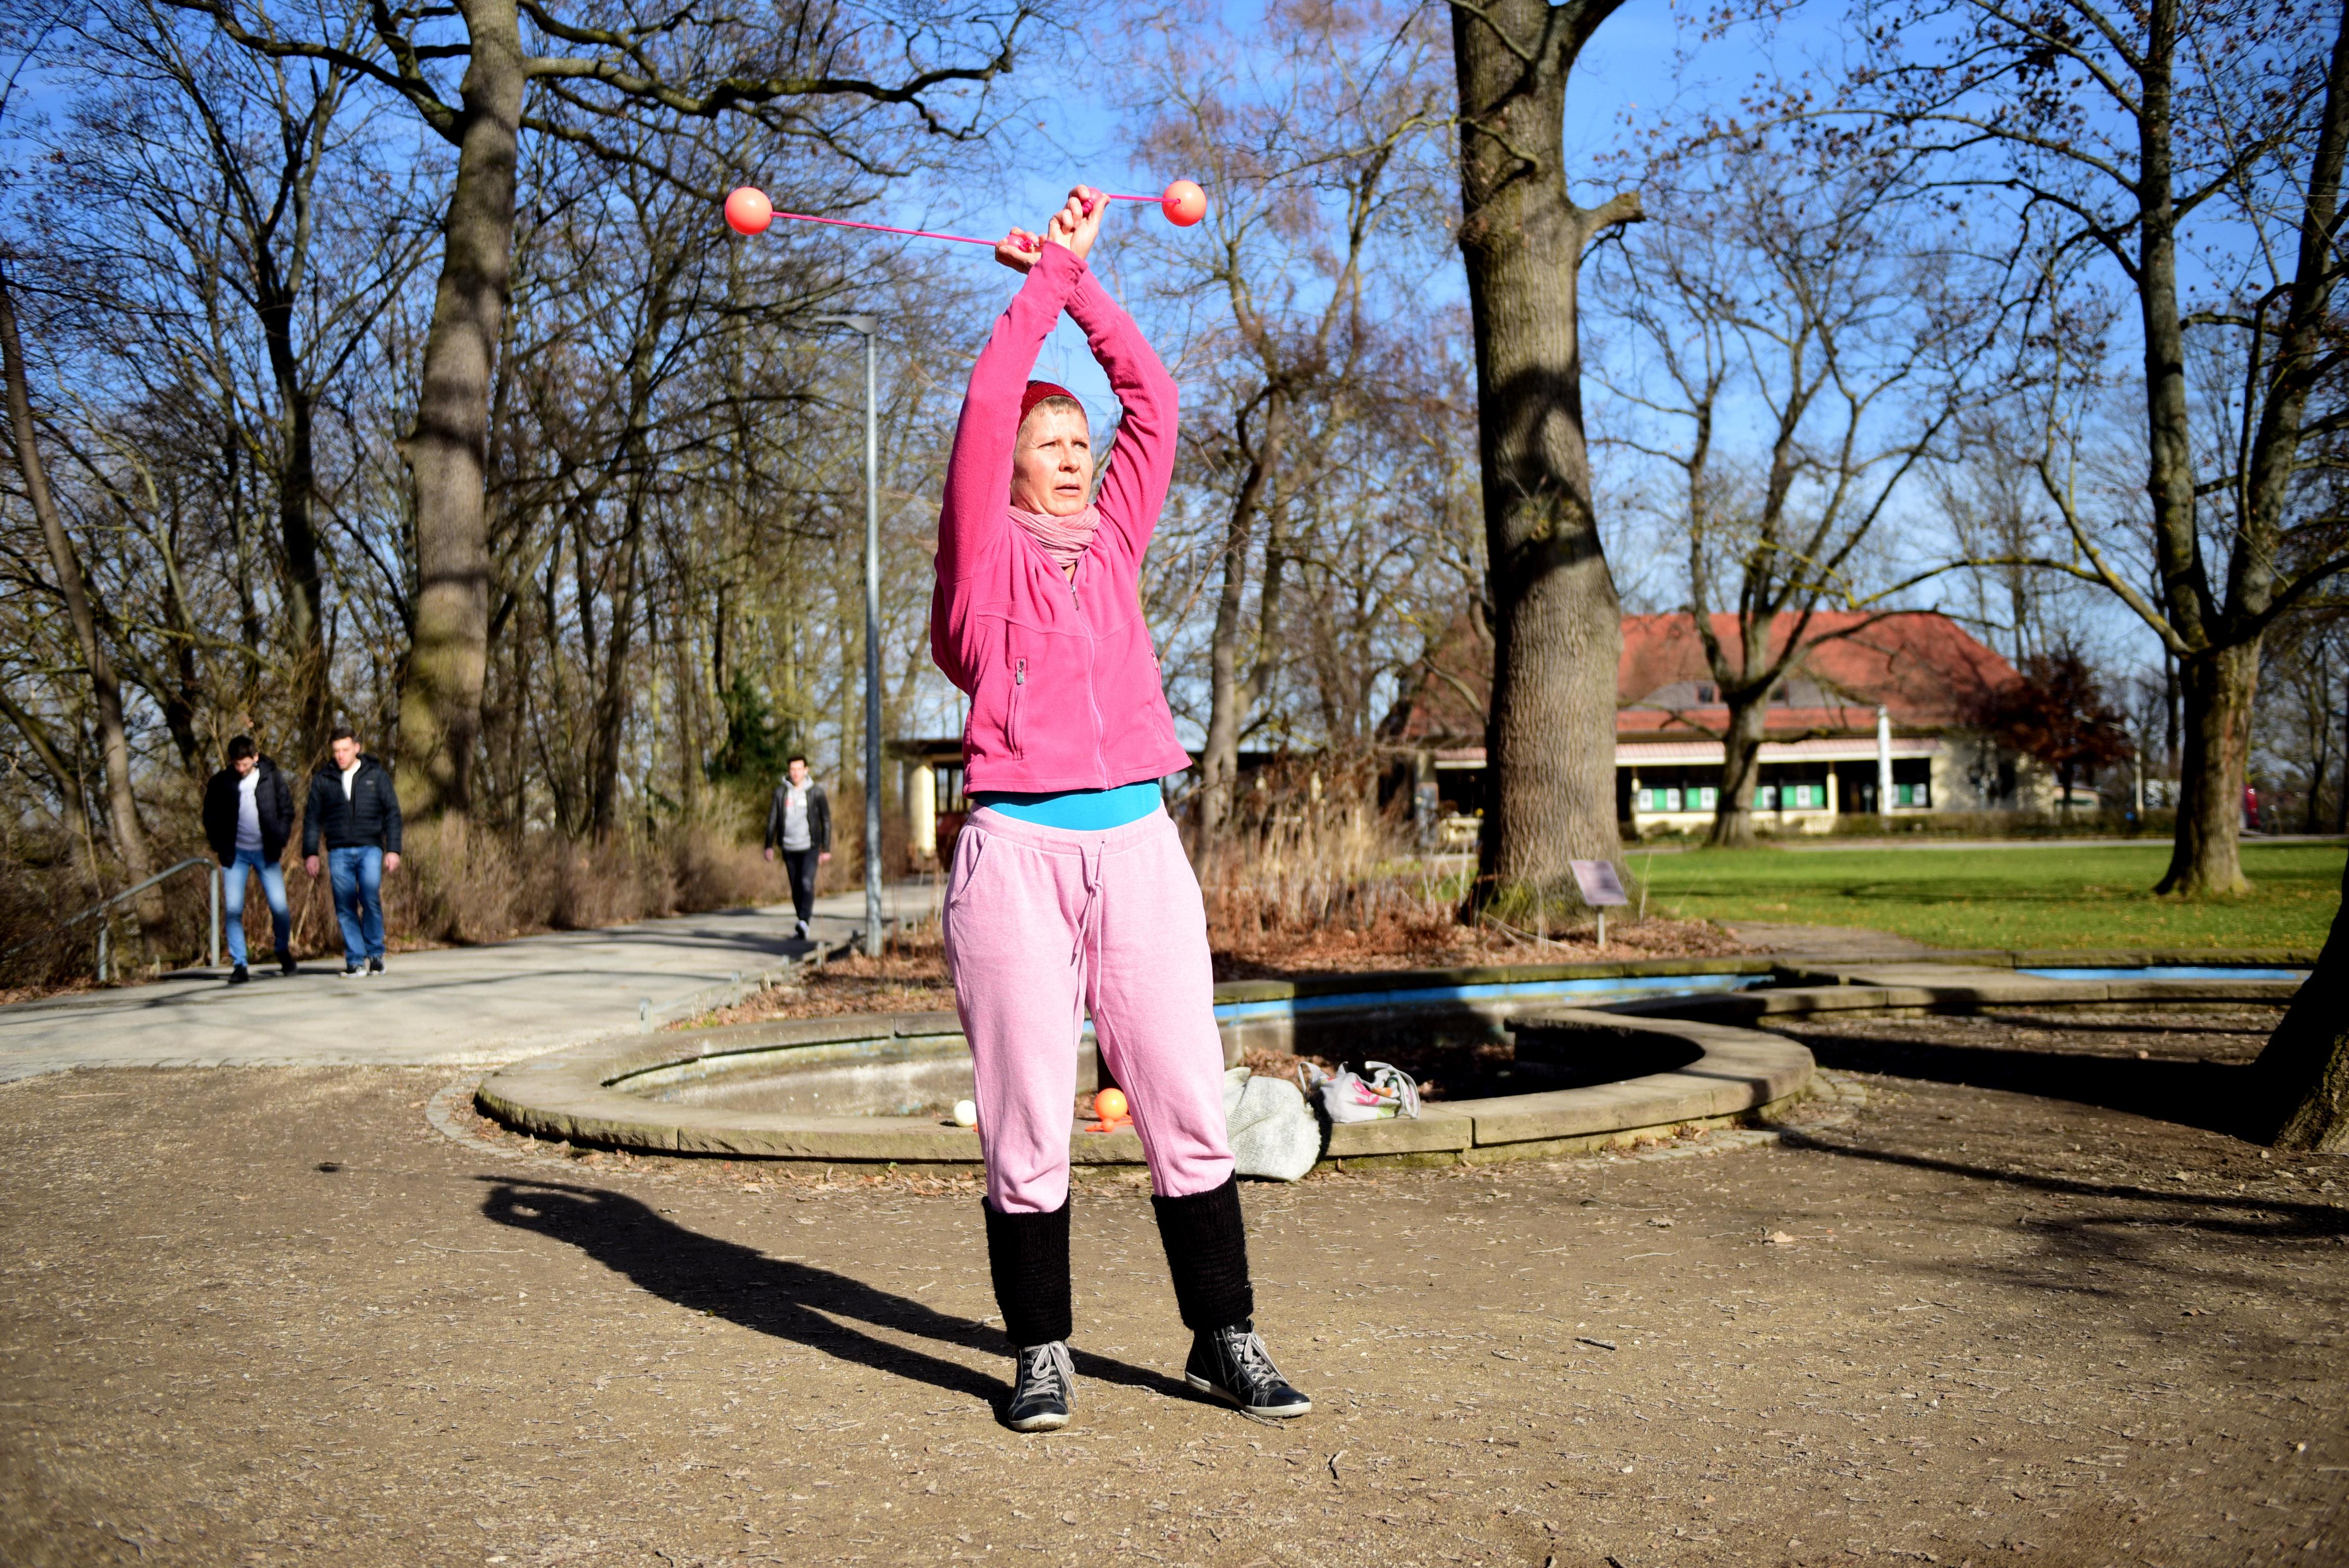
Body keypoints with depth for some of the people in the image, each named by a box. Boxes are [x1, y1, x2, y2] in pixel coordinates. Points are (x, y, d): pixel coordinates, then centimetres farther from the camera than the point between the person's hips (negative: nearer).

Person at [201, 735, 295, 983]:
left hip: (266, 852, 0)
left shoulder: (272, 777, -2)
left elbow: (287, 811, 5)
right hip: (235, 854, 0)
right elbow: (210, 818, 8)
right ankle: (239, 965, 0)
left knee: (279, 907, -5)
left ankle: (284, 951, 21)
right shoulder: (220, 783, -2)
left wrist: (279, 841, -4)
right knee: (233, 910, -7)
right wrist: (220, 848, -1)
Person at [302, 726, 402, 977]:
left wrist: (393, 850, -1)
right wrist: (310, 854, 7)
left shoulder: (376, 774, 6)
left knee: (370, 899, -16)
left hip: (370, 849, -2)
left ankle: (375, 954, -2)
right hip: (339, 853, 2)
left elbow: (392, 813, 7)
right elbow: (312, 819, 14)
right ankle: (355, 960, 4)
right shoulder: (323, 779, 9)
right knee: (345, 908, -2)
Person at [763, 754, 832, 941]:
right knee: (796, 888, 7)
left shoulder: (816, 791, -1)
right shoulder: (781, 791, 4)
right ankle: (803, 926, 17)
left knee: (807, 883, -20)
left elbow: (826, 821, 2)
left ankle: (804, 922, -28)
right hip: (789, 848, 3)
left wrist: (826, 849, -1)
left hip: (810, 848, -3)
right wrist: (769, 846, 2)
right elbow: (772, 820, 8)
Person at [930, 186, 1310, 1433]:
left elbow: (1153, 398, 18)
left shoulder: (1113, 540, 18)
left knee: (1187, 1109, 2)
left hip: (1139, 847, 4)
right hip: (1017, 850, -3)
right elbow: (986, 408, -2)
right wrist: (1042, 282, 6)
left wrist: (1082, 276, 18)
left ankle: (1225, 1340, 12)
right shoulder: (987, 551, 7)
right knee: (1026, 1122, 1)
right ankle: (1041, 1350, 13)